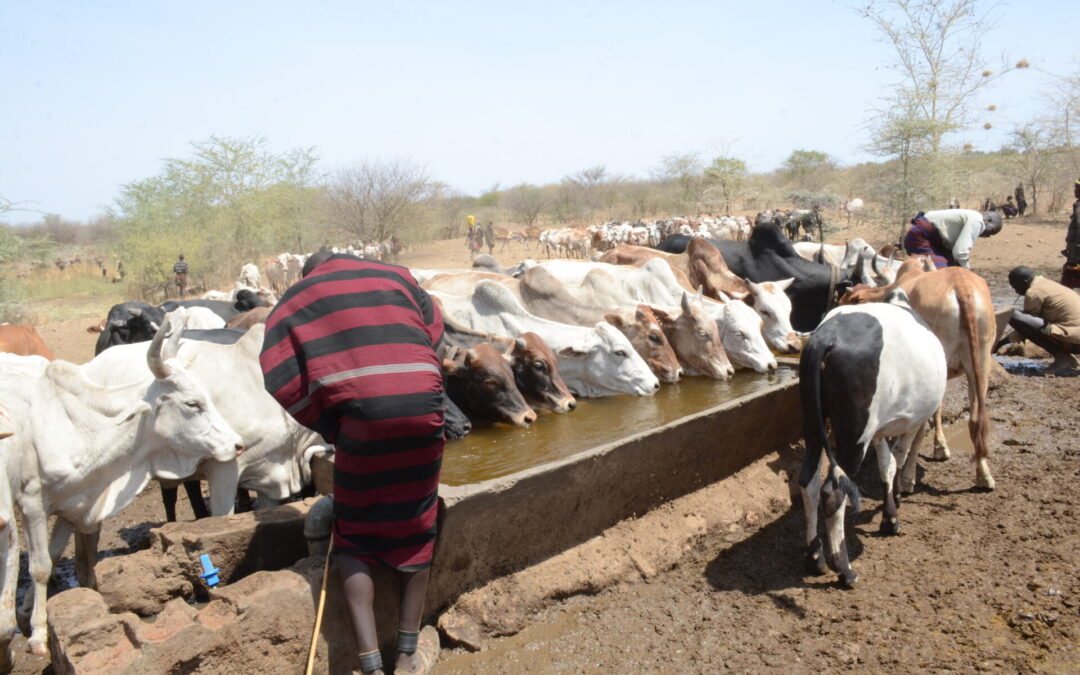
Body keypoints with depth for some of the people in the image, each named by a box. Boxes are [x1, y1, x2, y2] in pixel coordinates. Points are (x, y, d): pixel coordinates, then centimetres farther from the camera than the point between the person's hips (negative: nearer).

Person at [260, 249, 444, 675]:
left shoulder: (294, 300, 18)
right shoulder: (394, 275, 24)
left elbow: (282, 381, 4)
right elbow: (435, 336, 17)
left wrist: (329, 427, 13)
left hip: (362, 410, -2)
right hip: (421, 403, 2)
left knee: (355, 537, 15)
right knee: (416, 526, 17)